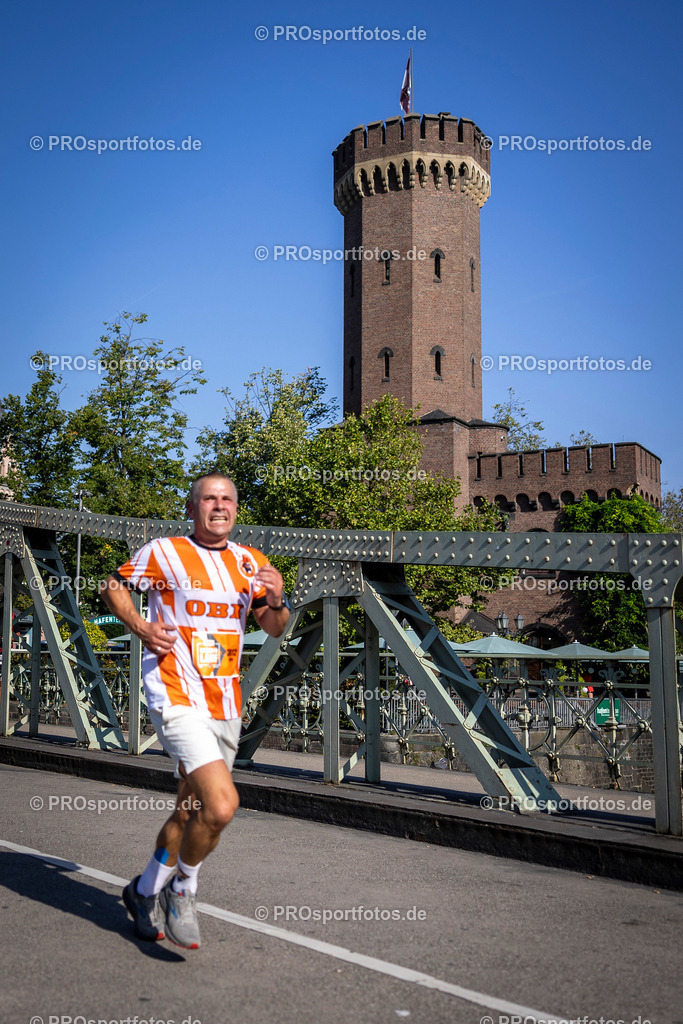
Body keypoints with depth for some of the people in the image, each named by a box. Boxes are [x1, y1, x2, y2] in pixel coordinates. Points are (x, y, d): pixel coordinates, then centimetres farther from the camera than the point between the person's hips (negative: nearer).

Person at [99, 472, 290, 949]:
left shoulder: (251, 562, 10)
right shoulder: (164, 552, -4)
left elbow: (275, 629, 14)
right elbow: (113, 585, 9)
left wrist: (276, 601, -8)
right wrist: (140, 626, -8)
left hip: (225, 706, 6)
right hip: (176, 697, -6)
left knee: (193, 812, 16)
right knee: (221, 805, -22)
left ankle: (145, 890, 39)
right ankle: (183, 888, 4)